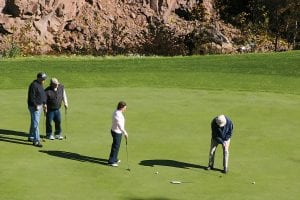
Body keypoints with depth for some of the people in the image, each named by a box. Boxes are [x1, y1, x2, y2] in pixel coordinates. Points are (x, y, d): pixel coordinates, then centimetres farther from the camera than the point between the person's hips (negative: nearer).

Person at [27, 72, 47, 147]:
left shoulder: (40, 85, 12)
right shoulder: (34, 85, -18)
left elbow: (43, 95, 21)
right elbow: (32, 97, -22)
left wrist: (44, 104, 14)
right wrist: (36, 105, -21)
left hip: (39, 106, 10)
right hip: (34, 106, -10)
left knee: (34, 122, 17)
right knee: (35, 123, -10)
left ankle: (31, 137, 28)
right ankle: (36, 141, -10)